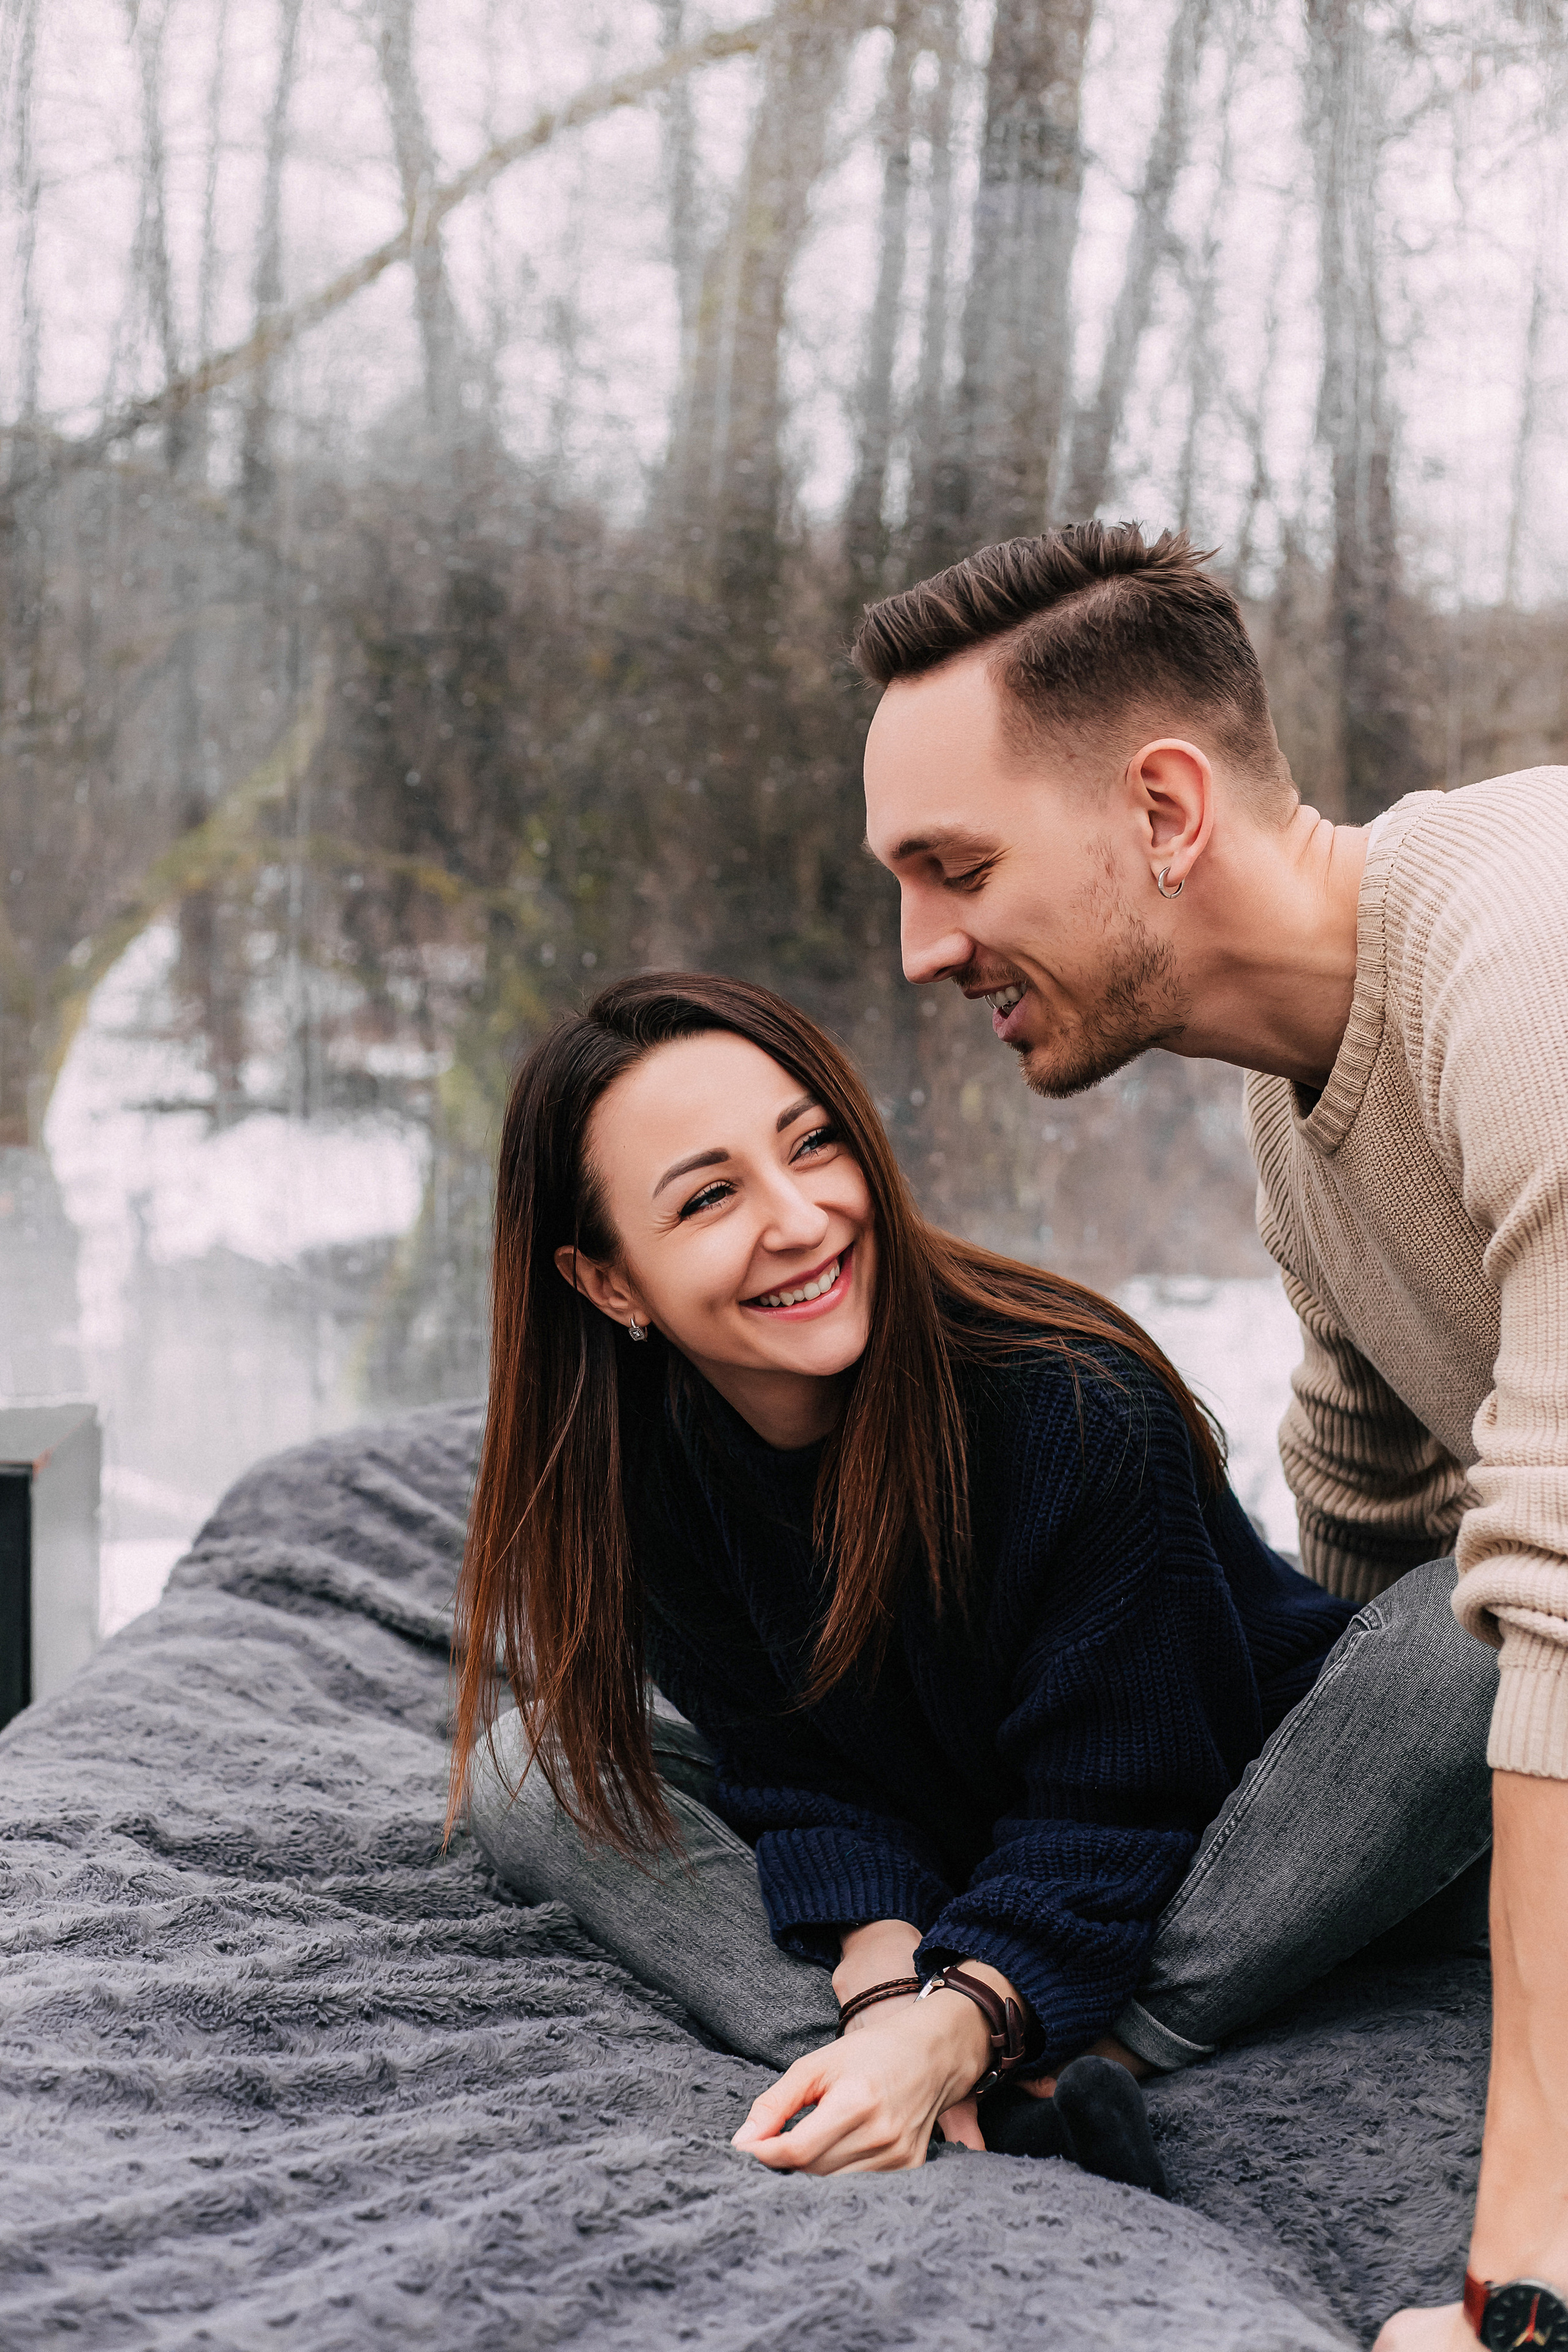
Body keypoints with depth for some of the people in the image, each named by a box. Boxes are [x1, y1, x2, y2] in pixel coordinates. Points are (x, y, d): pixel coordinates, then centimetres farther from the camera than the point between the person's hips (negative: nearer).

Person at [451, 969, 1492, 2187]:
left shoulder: (1083, 1410, -30)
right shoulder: (631, 1456, -17)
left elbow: (1114, 1804, -28)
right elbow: (801, 1769, -14)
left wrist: (954, 2026, -43)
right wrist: (884, 1977, -34)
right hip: (924, 1887, 4)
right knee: (536, 1764, -14)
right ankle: (1023, 2094, -32)